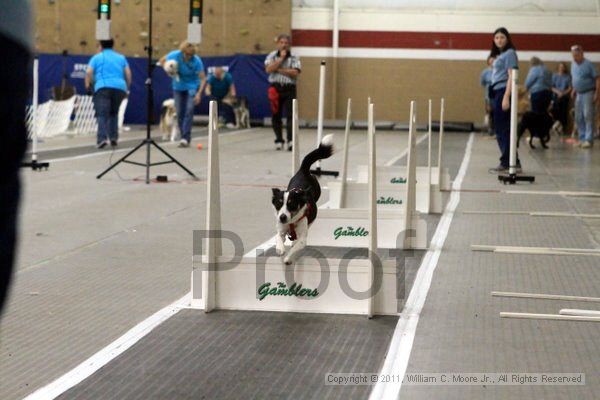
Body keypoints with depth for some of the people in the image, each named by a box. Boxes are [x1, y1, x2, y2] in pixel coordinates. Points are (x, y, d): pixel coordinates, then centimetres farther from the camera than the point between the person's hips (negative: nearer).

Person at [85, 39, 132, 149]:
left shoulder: (97, 57, 13)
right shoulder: (121, 58, 21)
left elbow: (89, 72, 1)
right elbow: (128, 73, 12)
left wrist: (88, 84, 16)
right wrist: (127, 88, 21)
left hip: (103, 87, -3)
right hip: (119, 87, 3)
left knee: (102, 114, -9)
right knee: (114, 113, 20)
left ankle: (102, 138, -26)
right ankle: (113, 137, 8)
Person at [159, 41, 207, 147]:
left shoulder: (197, 61, -25)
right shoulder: (175, 55, -18)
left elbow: (203, 78, -20)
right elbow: (161, 61, 0)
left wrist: (199, 93, -31)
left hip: (192, 86, -3)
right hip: (178, 86, 3)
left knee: (189, 110, -20)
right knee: (179, 112, 1)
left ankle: (185, 138, -21)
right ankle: (185, 138, 12)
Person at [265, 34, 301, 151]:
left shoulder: (294, 58, 3)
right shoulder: (272, 56, 6)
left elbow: (295, 72, -11)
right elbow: (268, 69, -10)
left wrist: (279, 70, -10)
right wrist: (281, 58, -10)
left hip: (289, 88, -1)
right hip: (275, 88, 1)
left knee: (290, 114, -11)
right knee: (276, 115, 6)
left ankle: (291, 140, -17)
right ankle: (279, 140, 17)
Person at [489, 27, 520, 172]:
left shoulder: (509, 53, -7)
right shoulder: (498, 55, 18)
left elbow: (511, 76, -14)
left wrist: (506, 98, -21)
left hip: (503, 92, -9)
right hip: (496, 92, 9)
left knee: (502, 129, -6)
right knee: (503, 129, 10)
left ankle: (505, 162, -2)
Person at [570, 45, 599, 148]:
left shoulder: (588, 64, -13)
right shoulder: (573, 64, 9)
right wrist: (574, 90, 12)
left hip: (588, 93, -8)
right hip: (579, 94, 8)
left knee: (588, 116, -12)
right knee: (579, 118, 9)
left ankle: (589, 140, -12)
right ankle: (582, 139, 17)